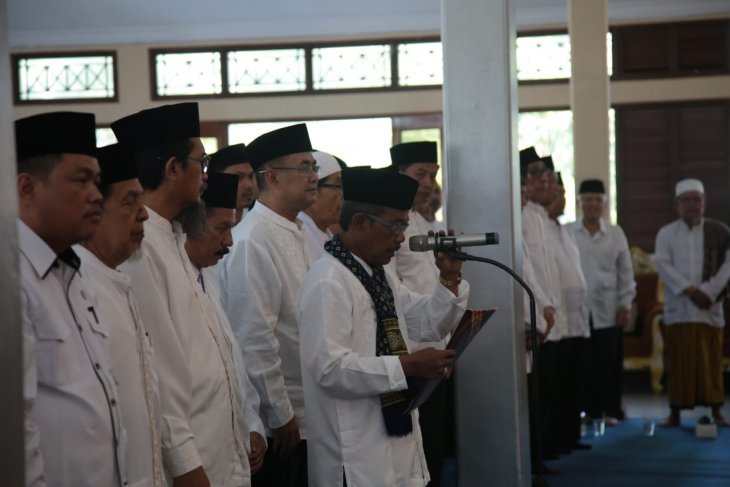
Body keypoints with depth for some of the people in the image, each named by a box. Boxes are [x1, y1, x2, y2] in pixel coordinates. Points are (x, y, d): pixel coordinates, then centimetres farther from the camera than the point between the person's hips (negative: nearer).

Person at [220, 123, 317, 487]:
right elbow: (254, 340, -20)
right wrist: (280, 415, -15)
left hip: (303, 415, 8)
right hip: (275, 421, -8)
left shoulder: (297, 233, 10)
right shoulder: (253, 241, -17)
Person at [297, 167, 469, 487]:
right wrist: (407, 365, -23)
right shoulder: (328, 282, -18)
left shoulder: (380, 275, 11)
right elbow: (330, 368, -25)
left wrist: (449, 279, 3)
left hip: (396, 433, 9)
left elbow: (429, 326, 18)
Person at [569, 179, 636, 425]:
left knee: (609, 363, 2)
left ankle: (610, 410, 13)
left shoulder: (616, 233, 8)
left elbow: (625, 272, 9)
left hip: (608, 310, 1)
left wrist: (625, 304, 3)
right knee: (582, 363, -1)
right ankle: (587, 410, 8)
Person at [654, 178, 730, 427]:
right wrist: (689, 290, -15)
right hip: (678, 308, 0)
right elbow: (663, 264, -4)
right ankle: (675, 412, 4)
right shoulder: (666, 233, 7)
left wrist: (707, 292, -12)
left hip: (710, 307, 0)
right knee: (679, 361, 0)